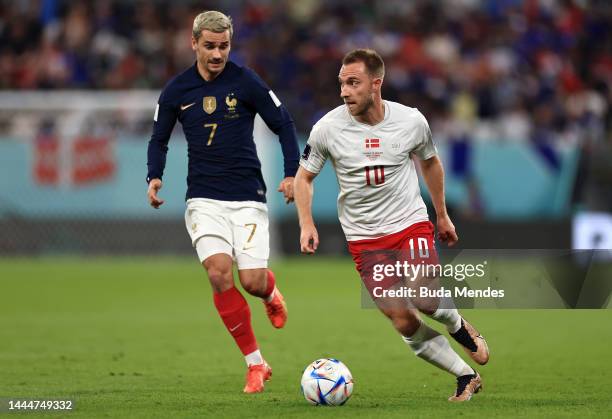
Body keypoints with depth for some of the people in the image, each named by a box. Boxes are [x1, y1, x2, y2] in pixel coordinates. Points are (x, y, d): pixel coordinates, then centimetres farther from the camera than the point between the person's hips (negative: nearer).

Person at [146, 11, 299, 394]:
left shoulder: (246, 82, -5)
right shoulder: (177, 90, 3)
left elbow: (284, 124, 3)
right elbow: (159, 139, 15)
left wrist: (292, 174, -8)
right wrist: (155, 177, -2)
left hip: (248, 196, -1)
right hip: (204, 199, 1)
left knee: (252, 281, -10)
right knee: (219, 271, -19)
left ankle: (271, 292, 33)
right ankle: (256, 364, -7)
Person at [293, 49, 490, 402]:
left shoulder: (411, 121, -8)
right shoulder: (328, 128, -11)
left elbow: (430, 162, 13)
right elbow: (304, 176, 4)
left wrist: (443, 216, 19)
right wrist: (307, 224, -10)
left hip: (410, 223, -1)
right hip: (364, 238, 1)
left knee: (426, 300, -25)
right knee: (404, 323, -7)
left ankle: (459, 326, 10)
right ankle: (466, 378, 11)